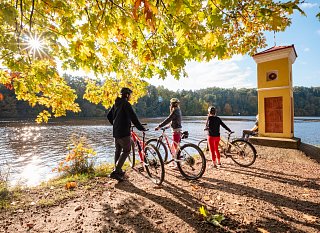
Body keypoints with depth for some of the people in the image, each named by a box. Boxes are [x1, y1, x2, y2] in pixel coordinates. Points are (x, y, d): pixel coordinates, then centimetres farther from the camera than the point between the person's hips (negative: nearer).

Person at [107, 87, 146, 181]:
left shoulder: (116, 103, 13)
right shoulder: (126, 104, -14)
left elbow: (109, 116, 21)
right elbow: (133, 117, -19)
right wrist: (141, 128, -12)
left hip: (115, 131, 9)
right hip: (124, 132, -9)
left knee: (118, 150, 17)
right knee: (126, 151, 0)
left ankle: (118, 170, 27)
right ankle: (116, 172, -5)